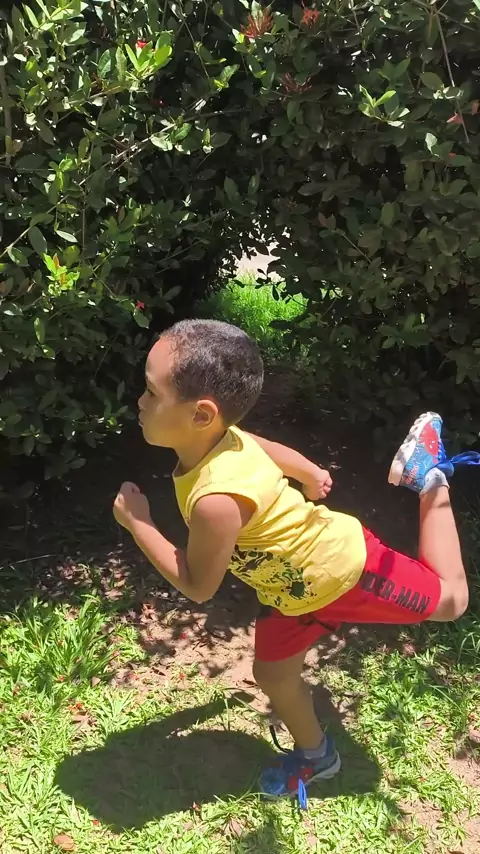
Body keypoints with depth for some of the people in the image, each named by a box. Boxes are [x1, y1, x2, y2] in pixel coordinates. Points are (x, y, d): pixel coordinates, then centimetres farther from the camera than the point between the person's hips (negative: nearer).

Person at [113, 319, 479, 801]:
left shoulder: (216, 500, -43)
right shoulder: (222, 437, -19)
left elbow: (198, 587, -26)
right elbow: (271, 449, 4)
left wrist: (137, 524, -23)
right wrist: (311, 476, 24)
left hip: (342, 568, -8)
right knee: (273, 675, 20)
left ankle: (431, 483, 27)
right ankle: (315, 756, 46)